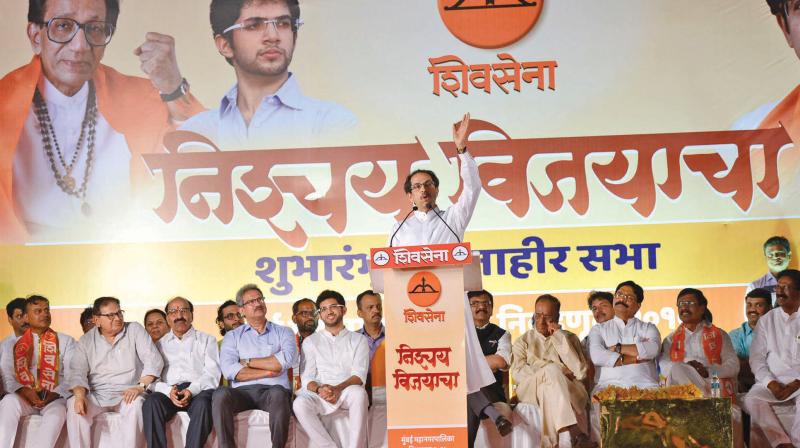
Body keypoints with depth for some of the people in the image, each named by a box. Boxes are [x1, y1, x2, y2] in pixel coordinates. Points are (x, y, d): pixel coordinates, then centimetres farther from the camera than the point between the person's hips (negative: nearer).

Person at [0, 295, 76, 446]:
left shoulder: (65, 341, 12)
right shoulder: (14, 344, 16)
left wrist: (55, 394, -16)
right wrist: (25, 391, -16)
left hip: (54, 399, -1)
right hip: (23, 398, 1)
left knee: (57, 414, -36)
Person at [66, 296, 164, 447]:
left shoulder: (135, 330, 4)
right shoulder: (86, 341, 10)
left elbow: (153, 360, -5)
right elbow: (77, 371, 1)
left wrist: (141, 386, -20)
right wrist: (80, 395, -20)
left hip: (128, 393, -2)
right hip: (96, 395, 2)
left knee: (135, 404, -34)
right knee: (74, 406, -27)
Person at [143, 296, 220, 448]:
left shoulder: (206, 340, 22)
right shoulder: (160, 344, 25)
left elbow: (212, 373, 7)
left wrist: (192, 390, -13)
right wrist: (169, 391, -11)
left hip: (199, 390, -1)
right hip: (169, 391, 1)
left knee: (203, 404, -36)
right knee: (151, 403, -33)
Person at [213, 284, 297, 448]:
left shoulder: (283, 332, 16)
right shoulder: (232, 336, 17)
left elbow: (285, 361, -6)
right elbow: (229, 370, -1)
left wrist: (248, 362, 1)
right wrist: (268, 372, -5)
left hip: (273, 390, -1)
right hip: (242, 391, 1)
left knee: (277, 393, -36)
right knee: (220, 394, -31)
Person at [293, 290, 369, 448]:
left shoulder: (358, 340, 16)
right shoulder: (311, 342, 19)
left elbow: (359, 375, 1)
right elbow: (307, 377, 8)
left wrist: (338, 389, -20)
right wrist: (319, 389, -17)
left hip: (347, 392, -1)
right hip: (320, 394, 1)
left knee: (358, 392, -37)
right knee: (300, 403, -33)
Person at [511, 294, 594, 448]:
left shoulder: (569, 338, 17)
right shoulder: (523, 341, 18)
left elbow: (580, 373, -1)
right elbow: (518, 372, -1)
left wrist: (559, 337, 0)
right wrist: (557, 372, -10)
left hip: (569, 392, 0)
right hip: (532, 392, 0)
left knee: (549, 391, -35)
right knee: (552, 369, -32)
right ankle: (575, 433, -44)